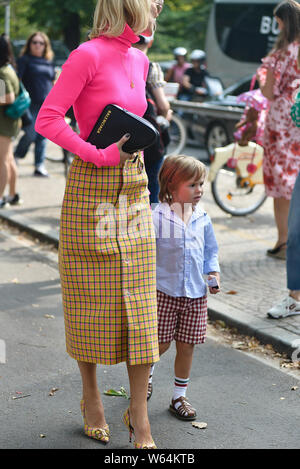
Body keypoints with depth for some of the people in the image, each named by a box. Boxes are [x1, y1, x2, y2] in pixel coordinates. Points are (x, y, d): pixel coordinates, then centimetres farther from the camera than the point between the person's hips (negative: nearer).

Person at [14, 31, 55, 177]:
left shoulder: (49, 63, 18)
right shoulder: (24, 60, 2)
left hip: (46, 105, 5)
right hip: (31, 105, -5)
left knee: (42, 137, 4)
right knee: (30, 134, -12)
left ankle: (39, 165, 10)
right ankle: (15, 158, 11)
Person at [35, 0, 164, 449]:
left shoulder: (139, 59, 11)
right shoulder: (88, 54, -11)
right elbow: (47, 120, -15)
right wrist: (99, 156, -18)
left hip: (133, 189, 6)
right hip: (91, 188, -6)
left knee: (139, 302, 4)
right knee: (91, 300, 6)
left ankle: (139, 413, 12)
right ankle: (91, 395, 26)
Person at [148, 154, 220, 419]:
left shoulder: (202, 218, 2)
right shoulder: (157, 217, -12)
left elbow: (211, 251, 15)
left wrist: (214, 272, 0)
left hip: (196, 293, 4)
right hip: (165, 291, -3)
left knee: (186, 346, 9)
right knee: (161, 344, 6)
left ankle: (180, 396, 25)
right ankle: (146, 373, 39)